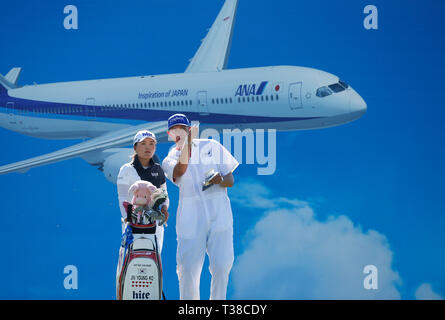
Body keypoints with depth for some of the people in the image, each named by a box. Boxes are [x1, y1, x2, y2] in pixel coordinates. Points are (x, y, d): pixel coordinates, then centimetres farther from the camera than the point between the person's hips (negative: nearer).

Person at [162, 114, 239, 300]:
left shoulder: (212, 146, 11)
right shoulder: (170, 160, 7)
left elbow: (231, 181, 8)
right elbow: (180, 170, -18)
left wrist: (221, 181, -14)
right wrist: (188, 140, -17)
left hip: (219, 215, 1)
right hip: (190, 220, -1)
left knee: (222, 267, -4)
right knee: (188, 269, -5)